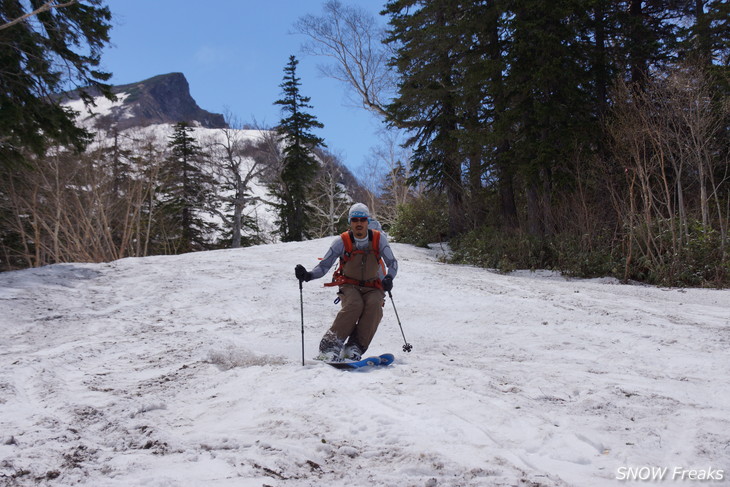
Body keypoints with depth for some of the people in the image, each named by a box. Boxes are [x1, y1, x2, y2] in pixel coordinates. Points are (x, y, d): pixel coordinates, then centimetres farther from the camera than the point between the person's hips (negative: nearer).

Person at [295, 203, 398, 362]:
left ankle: (354, 349, -31)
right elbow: (324, 266, -8)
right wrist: (308, 275, -27)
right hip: (349, 285, -1)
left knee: (374, 306, -31)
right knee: (354, 305, -33)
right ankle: (329, 348, -31)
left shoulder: (379, 239, -7)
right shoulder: (342, 241, -9)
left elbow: (392, 262, -6)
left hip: (373, 287, 2)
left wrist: (389, 278, -28)